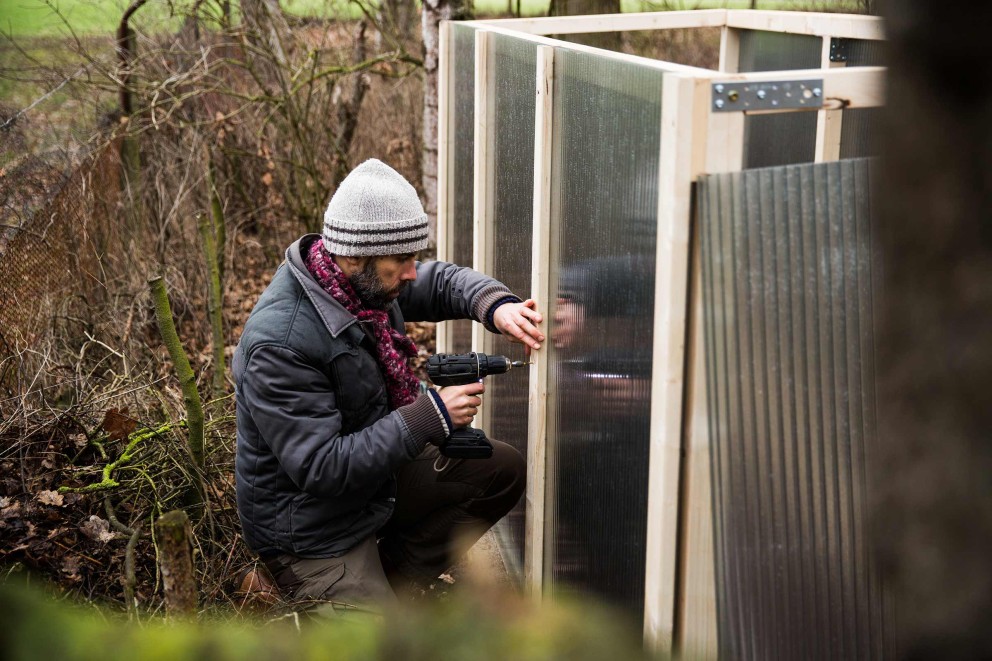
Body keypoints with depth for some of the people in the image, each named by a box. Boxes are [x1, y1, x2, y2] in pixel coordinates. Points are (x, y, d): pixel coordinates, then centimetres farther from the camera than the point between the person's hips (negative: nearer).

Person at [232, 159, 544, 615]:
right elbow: (321, 468, -32)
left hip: (377, 474, 9)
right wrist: (430, 418, -31)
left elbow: (439, 282, 11)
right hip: (313, 533, -9)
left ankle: (388, 578, 9)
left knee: (502, 470, 8)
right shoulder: (281, 342, -32)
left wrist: (497, 307, -12)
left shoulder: (363, 280, -6)